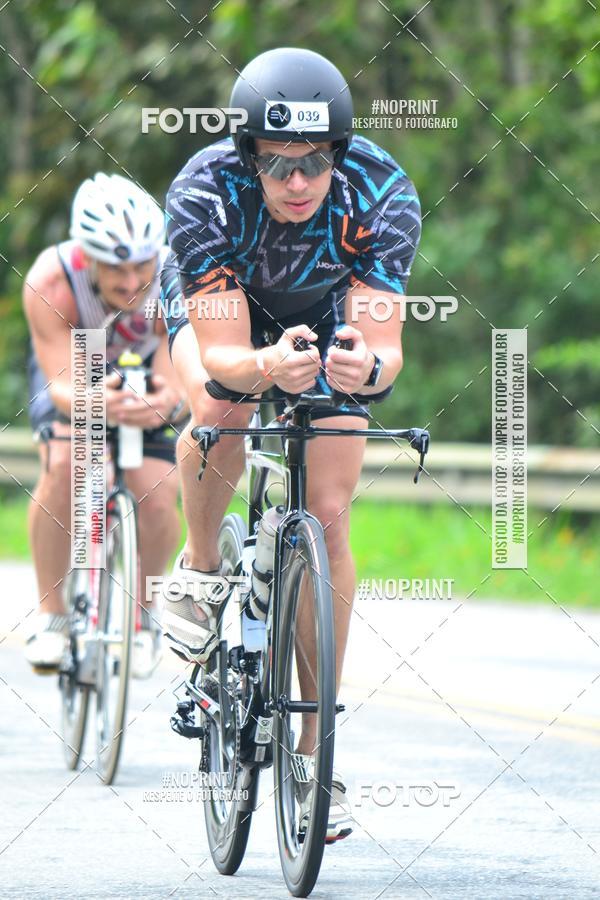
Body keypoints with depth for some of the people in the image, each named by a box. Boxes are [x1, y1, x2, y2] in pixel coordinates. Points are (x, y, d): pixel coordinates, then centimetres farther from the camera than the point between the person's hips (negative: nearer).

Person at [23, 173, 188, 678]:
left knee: (156, 500, -19)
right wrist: (95, 403, -64)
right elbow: (63, 384, -40)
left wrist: (168, 402, -60)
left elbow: (178, 381, -36)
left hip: (146, 372, 1)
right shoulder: (51, 281, -37)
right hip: (74, 371, -1)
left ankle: (142, 612, 11)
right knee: (64, 466, -29)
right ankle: (51, 614, -13)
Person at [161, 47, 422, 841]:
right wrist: (265, 368, -62)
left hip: (325, 313, 1)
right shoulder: (204, 195, -38)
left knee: (328, 518, -9)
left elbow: (385, 346, -38)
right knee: (220, 410, -36)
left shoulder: (382, 194, -34)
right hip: (217, 308, -1)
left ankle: (314, 752, 1)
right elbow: (223, 355, -40)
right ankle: (201, 568, -5)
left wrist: (368, 368, -61)